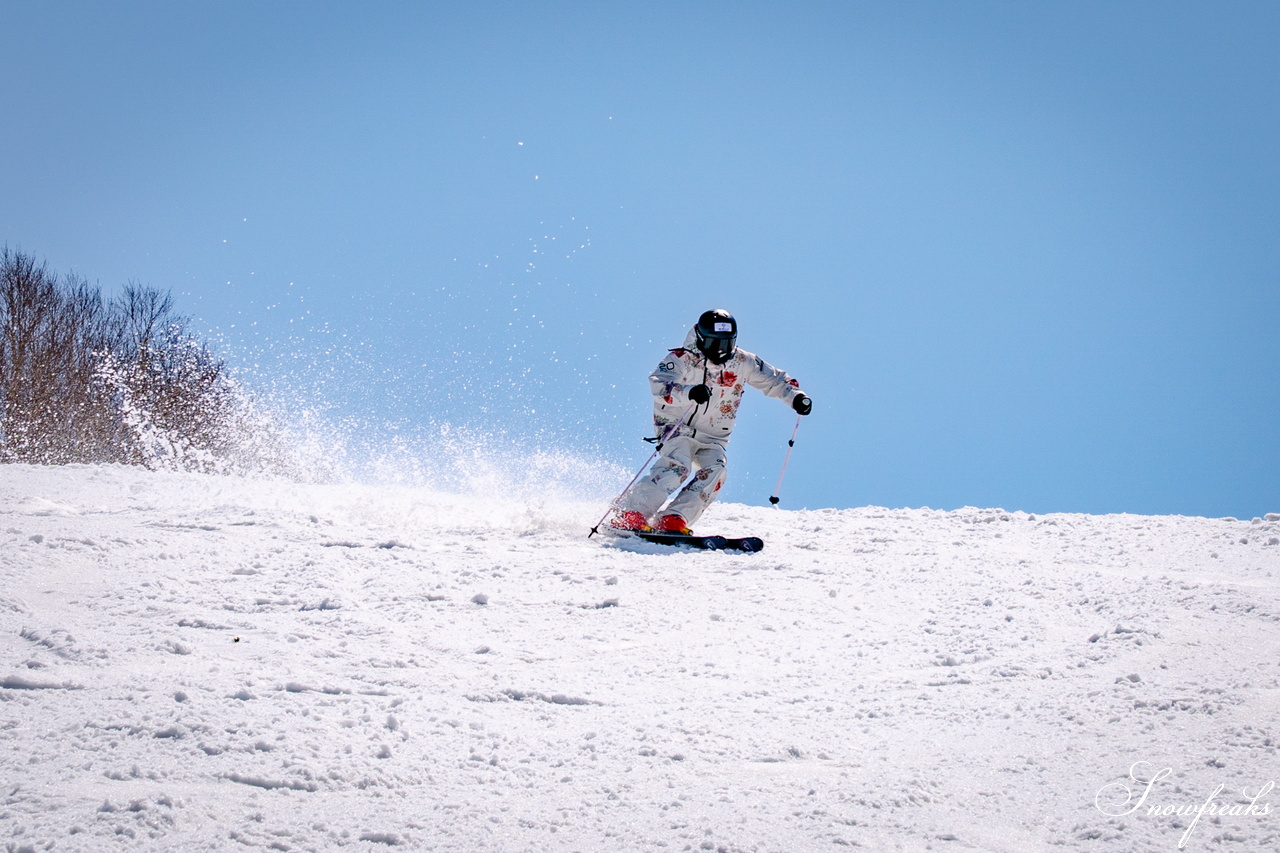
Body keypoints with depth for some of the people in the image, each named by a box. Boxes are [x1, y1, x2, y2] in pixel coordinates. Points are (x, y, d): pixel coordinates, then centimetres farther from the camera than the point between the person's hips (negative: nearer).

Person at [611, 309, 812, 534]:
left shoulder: (742, 363, -2)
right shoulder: (683, 359, -15)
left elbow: (774, 380, 9)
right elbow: (658, 383, -32)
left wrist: (796, 396, -11)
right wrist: (688, 393, -50)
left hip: (712, 439, 5)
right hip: (678, 428, -5)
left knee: (715, 470, -23)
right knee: (677, 466, -29)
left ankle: (672, 520, -28)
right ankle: (628, 515, -31)